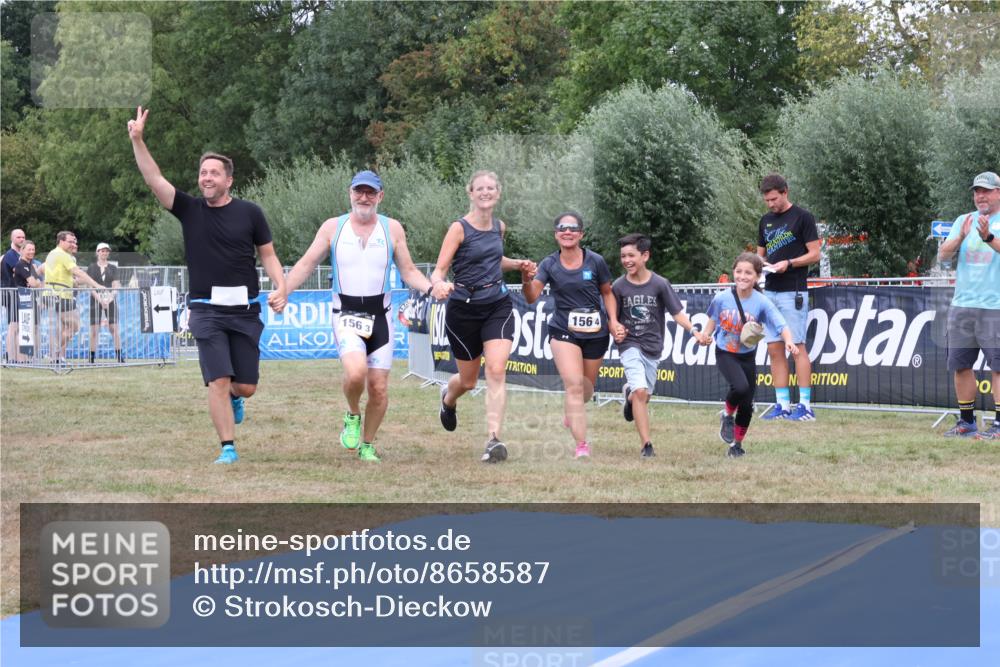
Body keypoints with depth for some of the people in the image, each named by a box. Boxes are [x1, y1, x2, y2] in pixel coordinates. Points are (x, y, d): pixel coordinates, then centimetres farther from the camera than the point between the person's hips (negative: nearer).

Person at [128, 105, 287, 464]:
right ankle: (228, 448, -1)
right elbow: (154, 179, -8)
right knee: (218, 381, -11)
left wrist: (280, 286, -9)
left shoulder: (249, 213, 2)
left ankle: (233, 397, 40)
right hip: (206, 310, -1)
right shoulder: (189, 209, 2)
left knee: (246, 387, 4)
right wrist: (137, 140, -19)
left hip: (245, 309, 1)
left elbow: (268, 255, 8)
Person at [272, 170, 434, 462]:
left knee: (379, 389, 0)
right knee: (356, 372, -26)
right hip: (346, 315, -2)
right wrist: (283, 290, -9)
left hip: (380, 315, 2)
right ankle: (352, 415, 5)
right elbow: (306, 264, 5)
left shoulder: (392, 229, 6)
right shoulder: (332, 227, 4)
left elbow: (408, 271, 8)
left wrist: (430, 288, -10)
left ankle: (367, 446, 22)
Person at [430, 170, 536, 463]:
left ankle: (494, 439, -18)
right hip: (464, 308, -3)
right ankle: (448, 397, 48)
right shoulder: (459, 228, -10)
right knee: (468, 381, 10)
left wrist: (517, 264, 14)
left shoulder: (499, 227, 8)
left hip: (498, 305, 3)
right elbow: (439, 269, -16)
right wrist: (439, 283, -37)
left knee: (497, 370, -17)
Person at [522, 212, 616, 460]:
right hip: (563, 332, -1)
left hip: (595, 334, 1)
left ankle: (572, 414, 52)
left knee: (587, 388, 16)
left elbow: (607, 293, 9)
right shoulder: (549, 264, -4)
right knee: (574, 384, -17)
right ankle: (582, 446, -17)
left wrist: (614, 321, -1)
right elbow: (532, 297, -14)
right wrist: (526, 281, -34)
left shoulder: (595, 262, -5)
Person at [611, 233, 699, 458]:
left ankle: (629, 393, 50)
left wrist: (694, 331, -22)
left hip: (653, 347, 2)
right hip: (630, 345, -2)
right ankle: (646, 445, -16)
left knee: (644, 396, 12)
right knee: (640, 392, -20)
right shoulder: (618, 286, -3)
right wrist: (616, 331, -16)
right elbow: (612, 319, 6)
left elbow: (677, 313, -7)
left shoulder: (660, 284, -6)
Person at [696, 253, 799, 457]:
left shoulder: (762, 302, -17)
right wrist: (705, 335, -8)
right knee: (740, 387, -28)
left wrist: (789, 341, -48)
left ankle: (737, 444, 27)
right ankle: (727, 416, 2)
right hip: (725, 354, -2)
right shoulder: (722, 298, -12)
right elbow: (713, 319, 9)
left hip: (747, 357, 2)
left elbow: (782, 325, -28)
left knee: (747, 404, 5)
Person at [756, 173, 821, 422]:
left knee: (797, 346, -9)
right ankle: (783, 405, 8)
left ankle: (806, 405, -8)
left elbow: (815, 254, -7)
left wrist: (788, 263, -19)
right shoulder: (766, 221, 16)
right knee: (774, 349, 5)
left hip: (793, 291, -7)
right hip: (770, 291, 7)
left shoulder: (802, 217, -4)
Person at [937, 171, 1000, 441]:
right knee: (960, 364, 7)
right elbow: (943, 255, 5)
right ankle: (966, 422, 17)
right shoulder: (964, 221, 15)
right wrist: (960, 237, -13)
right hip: (962, 305, 5)